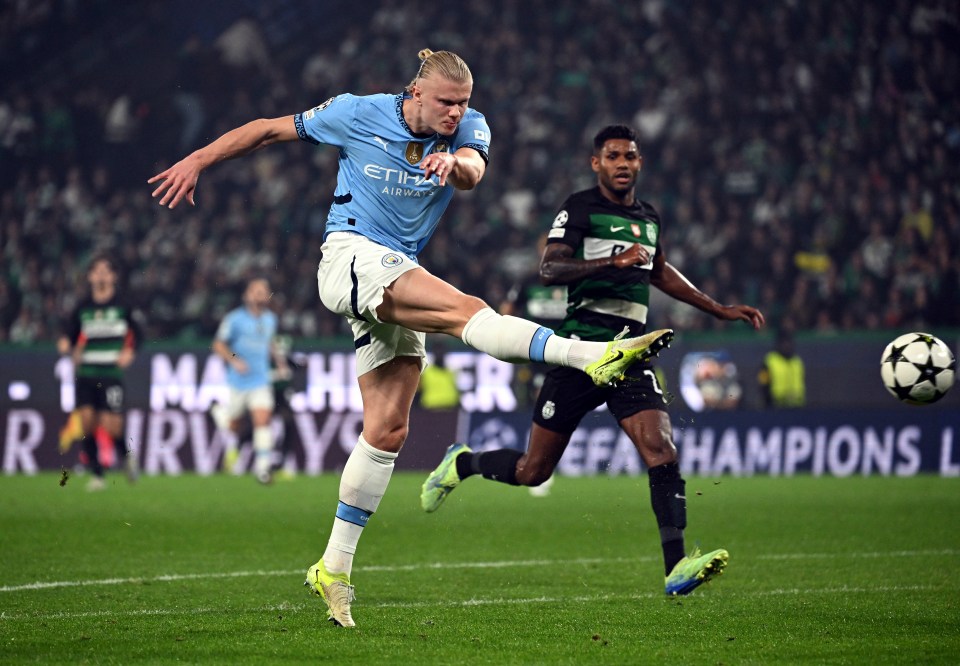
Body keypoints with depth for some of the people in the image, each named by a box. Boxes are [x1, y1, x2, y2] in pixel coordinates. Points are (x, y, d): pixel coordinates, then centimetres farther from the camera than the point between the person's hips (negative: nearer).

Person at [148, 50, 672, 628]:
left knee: (388, 432, 2)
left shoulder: (467, 128, 0)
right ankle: (594, 356, -48)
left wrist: (454, 162, -46)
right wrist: (197, 162, 4)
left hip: (398, 281, 6)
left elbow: (474, 170, -22)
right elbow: (271, 129, 5)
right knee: (464, 308, -29)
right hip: (351, 255, -6)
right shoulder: (359, 114, -6)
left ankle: (334, 569, 8)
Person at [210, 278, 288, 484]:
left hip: (260, 380, 3)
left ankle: (262, 466, -10)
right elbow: (218, 344, -6)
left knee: (263, 420, -13)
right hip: (238, 380, -3)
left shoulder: (270, 319, 7)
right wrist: (234, 360, -21)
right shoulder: (235, 318, -10)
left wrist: (278, 357, 9)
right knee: (235, 422, 11)